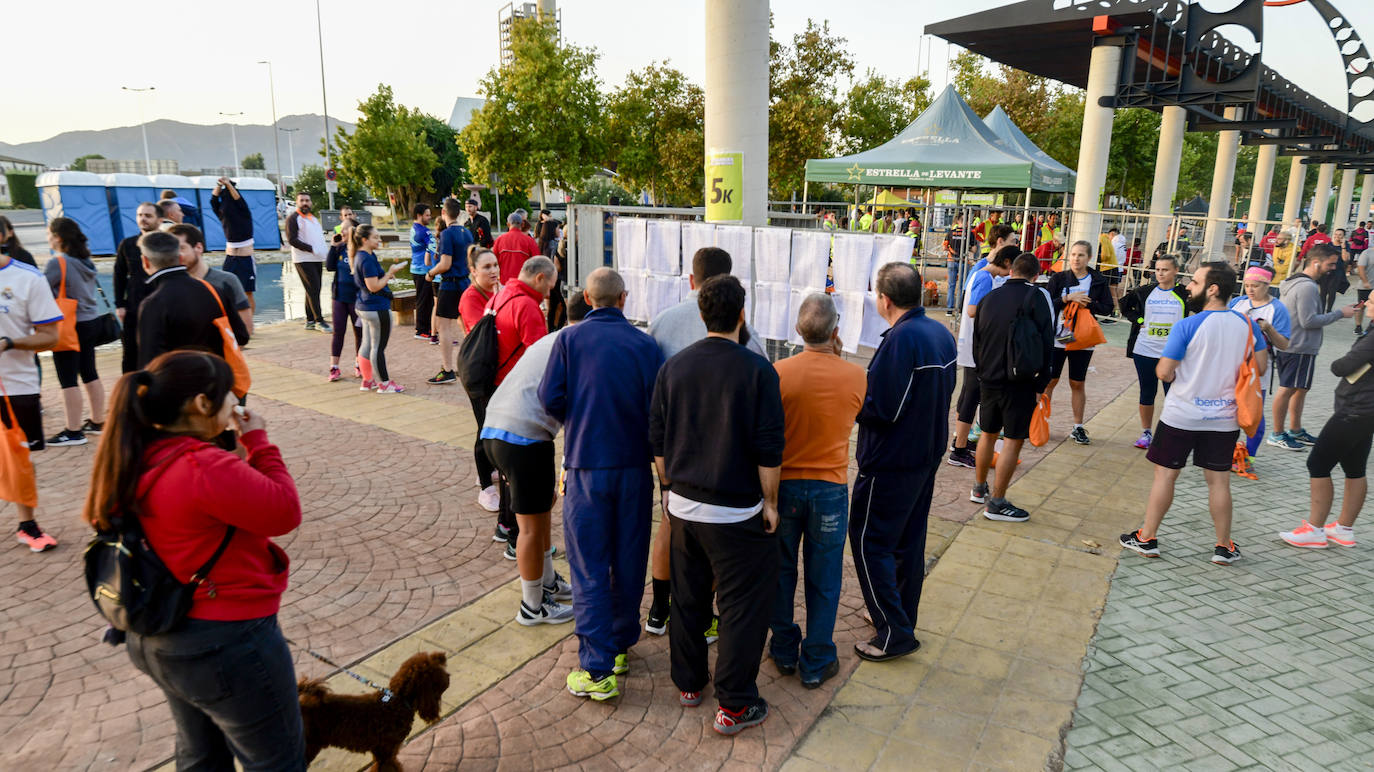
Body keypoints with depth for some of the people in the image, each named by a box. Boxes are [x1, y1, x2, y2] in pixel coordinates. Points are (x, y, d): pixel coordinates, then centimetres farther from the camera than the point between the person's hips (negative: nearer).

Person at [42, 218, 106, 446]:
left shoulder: (57, 263, -14)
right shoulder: (86, 260, 8)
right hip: (91, 321, 8)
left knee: (68, 379, -2)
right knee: (90, 373, 14)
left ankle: (73, 432, 1)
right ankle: (97, 422, 21)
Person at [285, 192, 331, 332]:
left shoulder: (313, 218, 20)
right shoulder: (293, 218, -6)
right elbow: (292, 240, -15)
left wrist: (326, 250, 9)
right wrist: (312, 249, -22)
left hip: (317, 259, 8)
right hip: (303, 260, -8)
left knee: (313, 291, 10)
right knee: (313, 290, -11)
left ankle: (310, 321, 16)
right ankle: (319, 321, -9)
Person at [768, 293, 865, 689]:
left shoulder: (778, 372, -13)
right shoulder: (856, 377, -11)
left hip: (783, 484, 0)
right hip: (830, 489, 0)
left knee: (781, 571, 17)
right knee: (823, 579, 13)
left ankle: (784, 651, 31)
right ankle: (817, 663, 24)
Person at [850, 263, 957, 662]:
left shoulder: (901, 339, -24)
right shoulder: (941, 333, 5)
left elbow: (879, 409, -26)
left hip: (891, 462, -9)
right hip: (927, 454, 9)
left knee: (869, 540, 2)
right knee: (909, 540, 19)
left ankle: (894, 633, 7)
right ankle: (901, 615, 33)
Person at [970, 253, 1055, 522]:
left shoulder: (989, 298, 7)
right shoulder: (1037, 297, -9)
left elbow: (976, 340, 14)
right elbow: (1046, 343, -13)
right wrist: (1041, 383, -7)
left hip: (988, 379, 6)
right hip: (1019, 381, -6)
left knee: (988, 433, 19)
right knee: (1013, 440, 1)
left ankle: (979, 488, 31)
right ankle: (996, 502, 3)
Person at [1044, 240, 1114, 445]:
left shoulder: (1098, 281, 3)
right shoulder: (1058, 278, 0)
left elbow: (1107, 307, 1)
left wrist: (1087, 304, -14)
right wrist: (1067, 298, -19)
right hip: (1057, 338, -1)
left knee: (1078, 384, 9)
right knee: (1049, 381, 3)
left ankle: (1078, 427, 18)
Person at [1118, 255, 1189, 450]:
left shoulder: (1185, 294, -3)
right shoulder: (1145, 292, 3)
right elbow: (1124, 304, 17)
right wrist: (1138, 319, 4)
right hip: (1145, 351, 2)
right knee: (1147, 393, 11)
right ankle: (1146, 432, 24)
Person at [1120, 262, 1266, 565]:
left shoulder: (1186, 327, -17)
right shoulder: (1248, 325, 0)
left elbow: (1165, 373, -16)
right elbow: (1259, 368, 8)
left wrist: (1164, 363, 6)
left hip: (1181, 416, -4)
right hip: (1224, 418, 4)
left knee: (1165, 475, 6)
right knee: (1219, 481, 12)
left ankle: (1147, 538, 13)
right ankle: (1224, 547, 22)